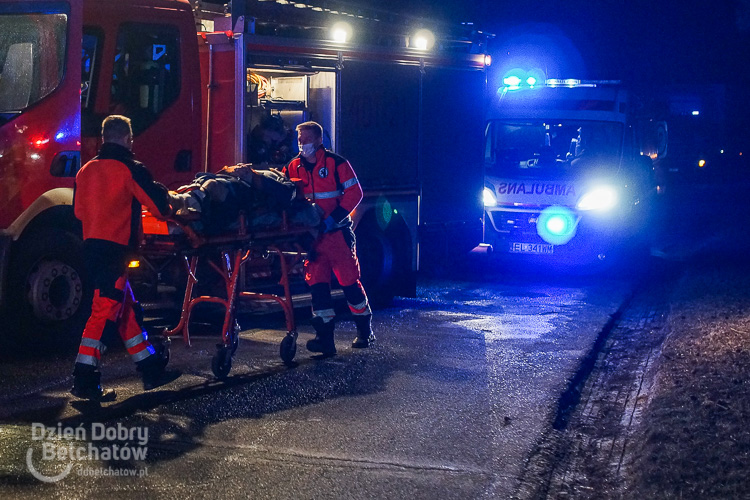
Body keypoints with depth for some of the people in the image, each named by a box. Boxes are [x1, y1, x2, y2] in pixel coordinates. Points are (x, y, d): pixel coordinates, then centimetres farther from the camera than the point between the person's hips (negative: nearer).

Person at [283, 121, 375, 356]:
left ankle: (365, 331, 18)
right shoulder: (293, 167, 8)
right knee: (317, 283, -2)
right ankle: (325, 338, 0)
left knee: (349, 280, 2)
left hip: (337, 233, -4)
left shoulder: (335, 163, -5)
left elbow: (354, 193, -7)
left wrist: (333, 219, -16)